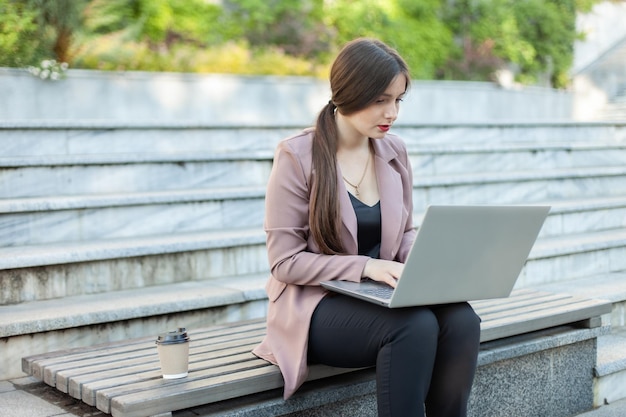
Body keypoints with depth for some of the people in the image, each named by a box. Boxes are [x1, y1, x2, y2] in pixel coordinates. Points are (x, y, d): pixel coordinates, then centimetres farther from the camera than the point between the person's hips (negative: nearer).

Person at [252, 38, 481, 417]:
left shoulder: (394, 151, 5)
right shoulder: (298, 157, -10)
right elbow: (285, 261, -11)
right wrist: (366, 266, -21)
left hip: (378, 297, 5)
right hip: (316, 305, -5)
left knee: (461, 319, -24)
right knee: (416, 324, -32)